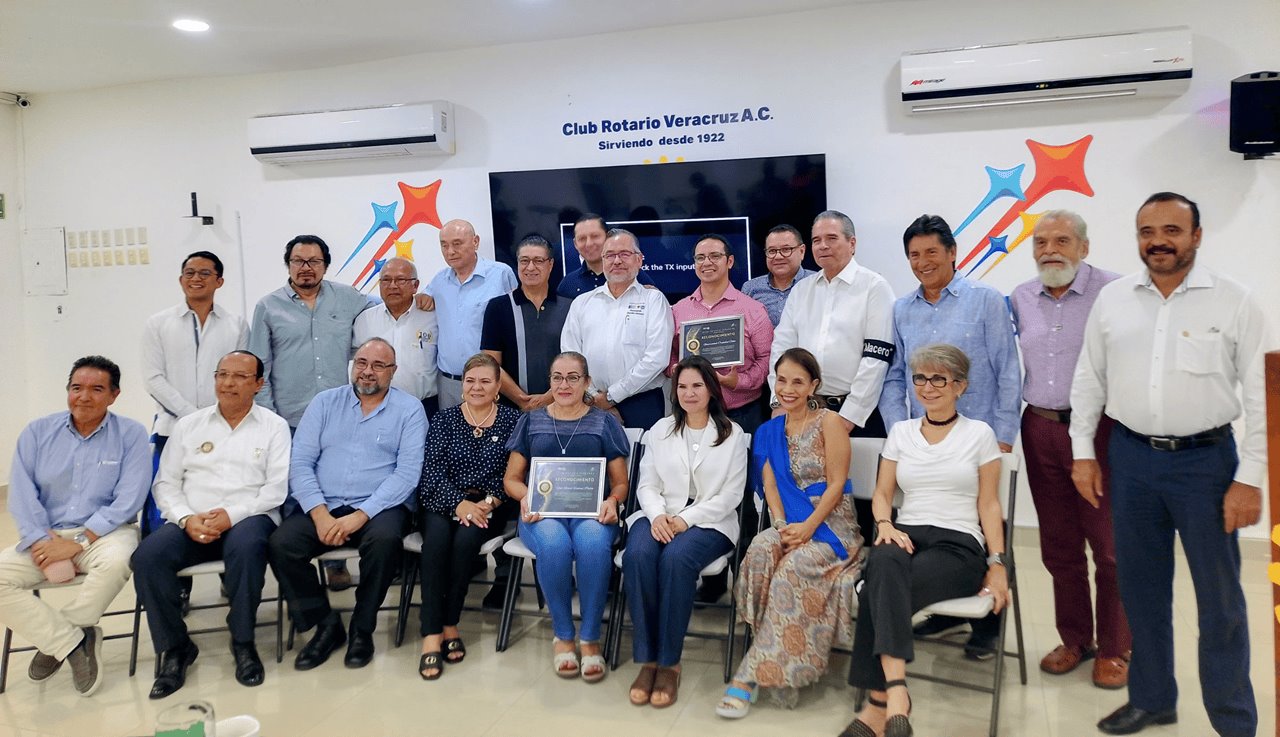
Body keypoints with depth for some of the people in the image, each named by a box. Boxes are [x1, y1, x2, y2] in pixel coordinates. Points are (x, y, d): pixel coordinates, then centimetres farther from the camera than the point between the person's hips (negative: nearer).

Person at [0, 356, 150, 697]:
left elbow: (128, 499, -11)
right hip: (46, 536, 3)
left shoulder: (131, 434, -3)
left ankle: (52, 639, -10)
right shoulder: (37, 432, 5)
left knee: (116, 562, -36)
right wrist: (42, 543, -16)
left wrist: (79, 543, -19)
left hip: (105, 532, -3)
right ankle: (73, 642, -11)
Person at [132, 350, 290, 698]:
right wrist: (186, 519, -8)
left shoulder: (274, 426, 9)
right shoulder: (188, 425, 18)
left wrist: (232, 514, -15)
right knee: (148, 555, -26)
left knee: (246, 546, -37)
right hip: (191, 522, 3)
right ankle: (175, 647, -8)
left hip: (248, 517, -3)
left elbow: (277, 487, -1)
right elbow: (166, 483, 12)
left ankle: (243, 642, -16)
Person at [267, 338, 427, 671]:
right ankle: (326, 624, -2)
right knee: (280, 543, -23)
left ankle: (362, 628, -9)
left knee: (385, 539, -34)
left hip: (377, 507, -3)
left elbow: (407, 473, -7)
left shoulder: (409, 409, 4)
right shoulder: (325, 402, 12)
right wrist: (320, 513, -12)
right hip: (322, 506, 3)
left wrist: (361, 515, -18)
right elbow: (300, 462, 4)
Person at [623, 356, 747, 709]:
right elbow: (647, 485, 9)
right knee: (638, 555, -32)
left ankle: (669, 662, -23)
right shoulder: (660, 429, 14)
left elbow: (731, 495, -1)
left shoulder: (732, 434, 5)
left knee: (676, 558, -35)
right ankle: (646, 659, -23)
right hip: (660, 516, 3)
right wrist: (657, 515, -14)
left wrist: (686, 519, -14)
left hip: (710, 521, -2)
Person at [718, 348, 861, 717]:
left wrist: (807, 527, -18)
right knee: (761, 548, -31)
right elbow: (770, 485, 5)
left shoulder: (829, 422, -1)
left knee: (793, 567, -33)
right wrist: (782, 526, -13)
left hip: (831, 525, -4)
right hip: (789, 524, 4)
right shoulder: (770, 431, 13)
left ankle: (751, 675, -29)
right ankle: (780, 665, -27)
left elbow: (836, 485, -7)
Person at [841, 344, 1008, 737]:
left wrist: (997, 564, -3)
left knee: (880, 586, -34)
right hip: (907, 536, 3)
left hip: (960, 544, -2)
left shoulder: (979, 434, 7)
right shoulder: (900, 431, 16)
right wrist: (885, 525, -6)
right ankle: (896, 689, -42)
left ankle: (879, 703, -32)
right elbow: (882, 493, 15)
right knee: (884, 562, -37)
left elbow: (989, 505, 6)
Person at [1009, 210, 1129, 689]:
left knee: (1109, 545, 4)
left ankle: (1114, 649, 20)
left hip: (1098, 430, -4)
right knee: (1059, 544, 13)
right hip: (1040, 430, 5)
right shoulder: (1020, 299, 9)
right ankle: (1075, 639, 28)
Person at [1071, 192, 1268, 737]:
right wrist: (1083, 453, 6)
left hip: (1206, 460, -3)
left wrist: (1249, 478, -9)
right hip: (1131, 457, 3)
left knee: (1219, 598, 5)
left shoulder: (1234, 302, -5)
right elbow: (1088, 380, 9)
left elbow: (1261, 396, -5)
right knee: (1141, 588, 13)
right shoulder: (1112, 299, 4)